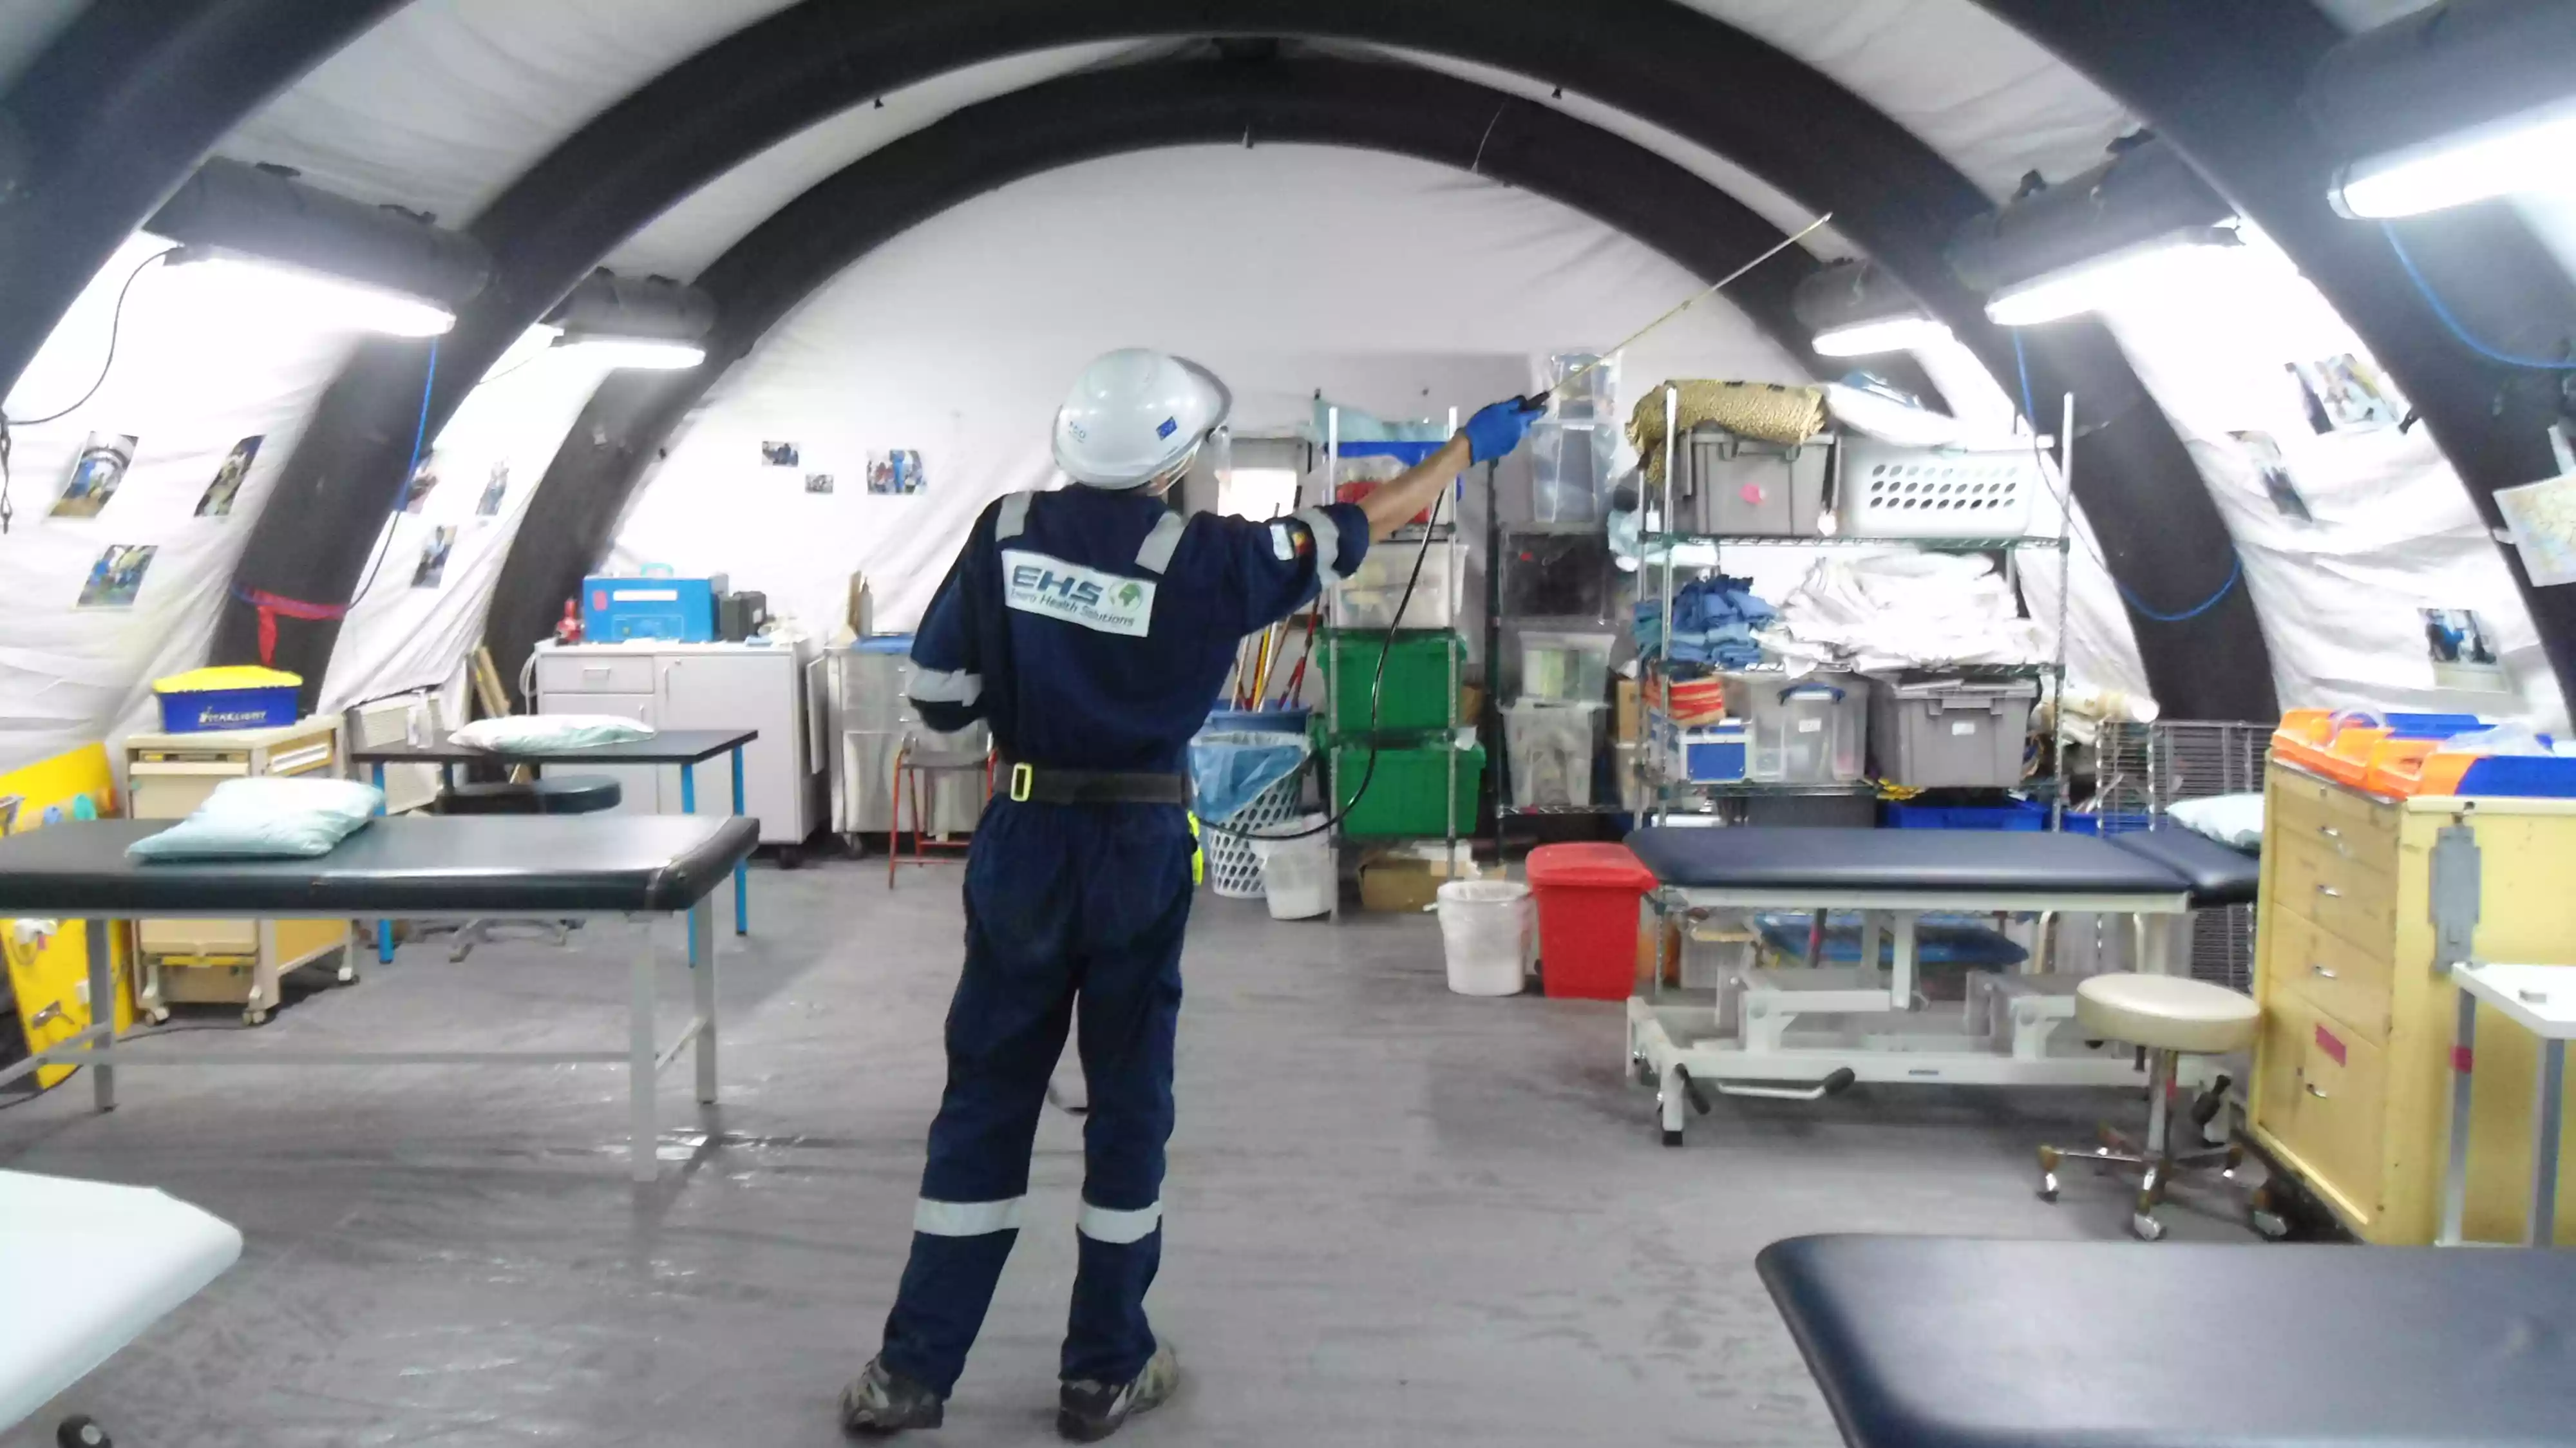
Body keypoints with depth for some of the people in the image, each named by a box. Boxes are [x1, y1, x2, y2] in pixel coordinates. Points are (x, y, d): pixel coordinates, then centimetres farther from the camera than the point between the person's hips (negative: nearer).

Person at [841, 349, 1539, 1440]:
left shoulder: (1005, 534, -4)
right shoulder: (1201, 558, -11)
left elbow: (936, 698, 0)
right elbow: (1355, 529, 1)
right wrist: (1471, 447, 15)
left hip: (1022, 841, 3)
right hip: (1136, 853, -2)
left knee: (985, 1097, 11)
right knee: (1128, 1102, 11)